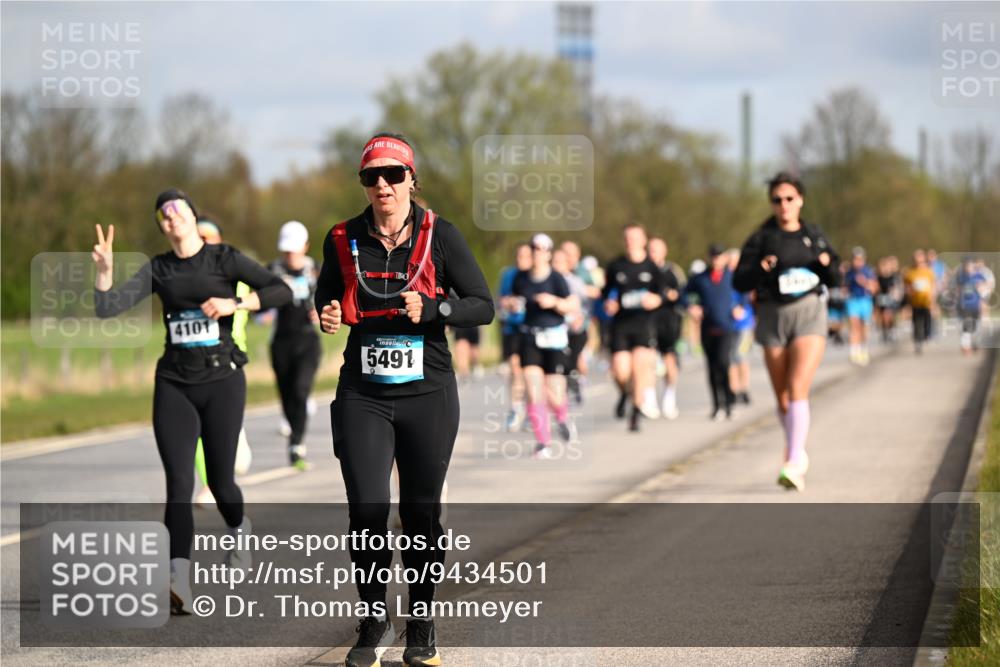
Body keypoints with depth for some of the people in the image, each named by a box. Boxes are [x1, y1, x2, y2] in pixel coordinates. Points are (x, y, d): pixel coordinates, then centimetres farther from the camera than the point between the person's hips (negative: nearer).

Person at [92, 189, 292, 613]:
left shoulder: (224, 259, 0)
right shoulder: (158, 269, 8)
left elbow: (281, 291, -7)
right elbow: (108, 308, 1)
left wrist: (234, 304, -17)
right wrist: (104, 270, -14)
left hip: (222, 378, -2)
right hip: (174, 383, 2)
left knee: (219, 478, 5)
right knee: (178, 482, -11)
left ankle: (239, 531, 41)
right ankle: (179, 582, -23)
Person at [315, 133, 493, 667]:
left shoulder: (439, 235, -3)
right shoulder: (343, 240, 3)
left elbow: (483, 306, -3)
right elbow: (327, 297, 18)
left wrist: (431, 308, -19)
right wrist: (328, 316, -5)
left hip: (427, 396, -1)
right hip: (362, 397, 1)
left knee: (422, 513, 5)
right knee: (367, 512, -8)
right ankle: (373, 624, 11)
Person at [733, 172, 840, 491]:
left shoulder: (814, 236, 7)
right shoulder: (761, 238, 1)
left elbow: (833, 280, 13)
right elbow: (739, 282, -3)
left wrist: (828, 264, -9)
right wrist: (759, 269, -22)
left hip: (809, 313, -1)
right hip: (773, 316, 1)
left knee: (798, 390, -18)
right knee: (782, 397, 9)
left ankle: (794, 463, -23)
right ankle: (797, 451, 33)